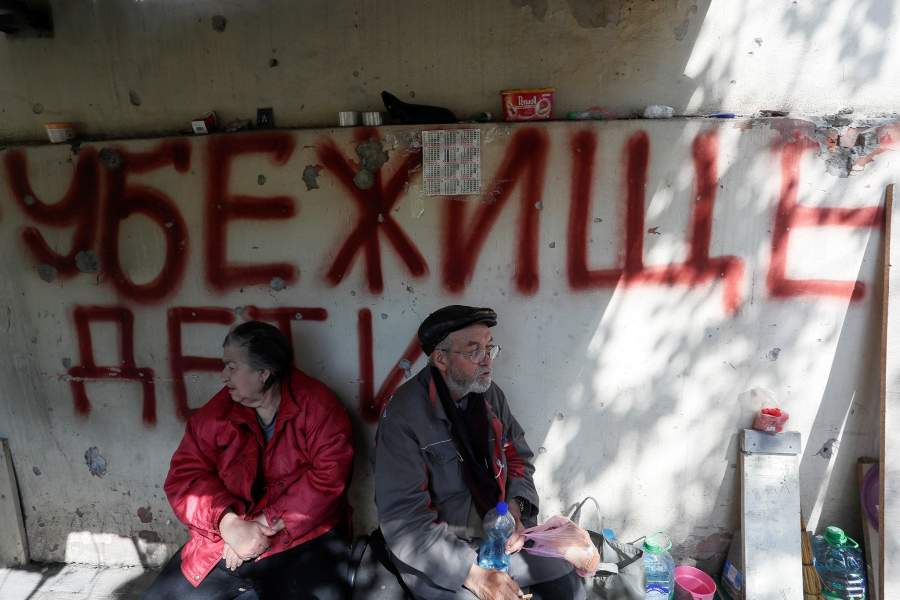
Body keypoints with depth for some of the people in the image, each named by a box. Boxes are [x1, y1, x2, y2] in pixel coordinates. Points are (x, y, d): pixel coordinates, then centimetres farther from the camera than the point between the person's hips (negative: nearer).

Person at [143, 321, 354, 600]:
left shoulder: (317, 406, -8)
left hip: (302, 540, -3)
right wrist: (229, 524, -18)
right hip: (226, 539, 4)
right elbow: (184, 475, -2)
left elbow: (330, 476, -15)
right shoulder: (217, 411, 2)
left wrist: (266, 524, -18)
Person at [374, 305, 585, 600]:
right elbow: (403, 519, -23)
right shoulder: (403, 416, -21)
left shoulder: (490, 394, -1)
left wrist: (514, 507, -8)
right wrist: (471, 572, -26)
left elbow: (519, 456, 11)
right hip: (436, 552, -5)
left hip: (499, 534, 6)